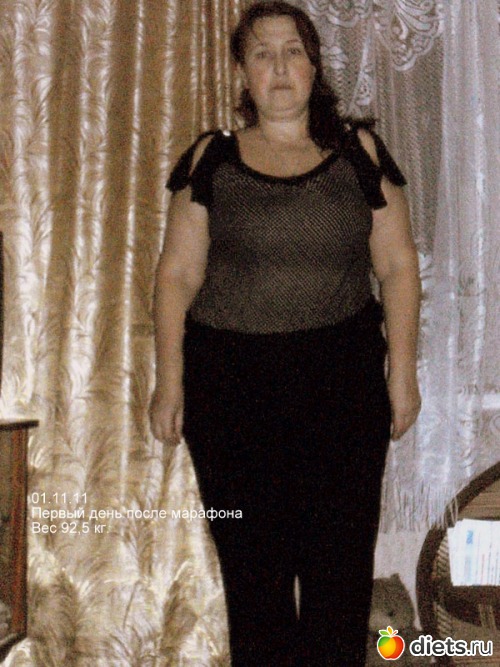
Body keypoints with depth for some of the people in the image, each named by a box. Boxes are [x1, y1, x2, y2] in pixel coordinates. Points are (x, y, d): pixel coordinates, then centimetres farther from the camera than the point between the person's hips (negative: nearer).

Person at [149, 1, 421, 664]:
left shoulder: (360, 151, 7)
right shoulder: (211, 159, 6)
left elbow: (398, 266, 7)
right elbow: (178, 273, 5)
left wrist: (403, 371, 1)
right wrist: (169, 381, -1)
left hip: (343, 381, 0)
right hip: (229, 382, 0)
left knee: (340, 560, 1)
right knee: (251, 563, 5)